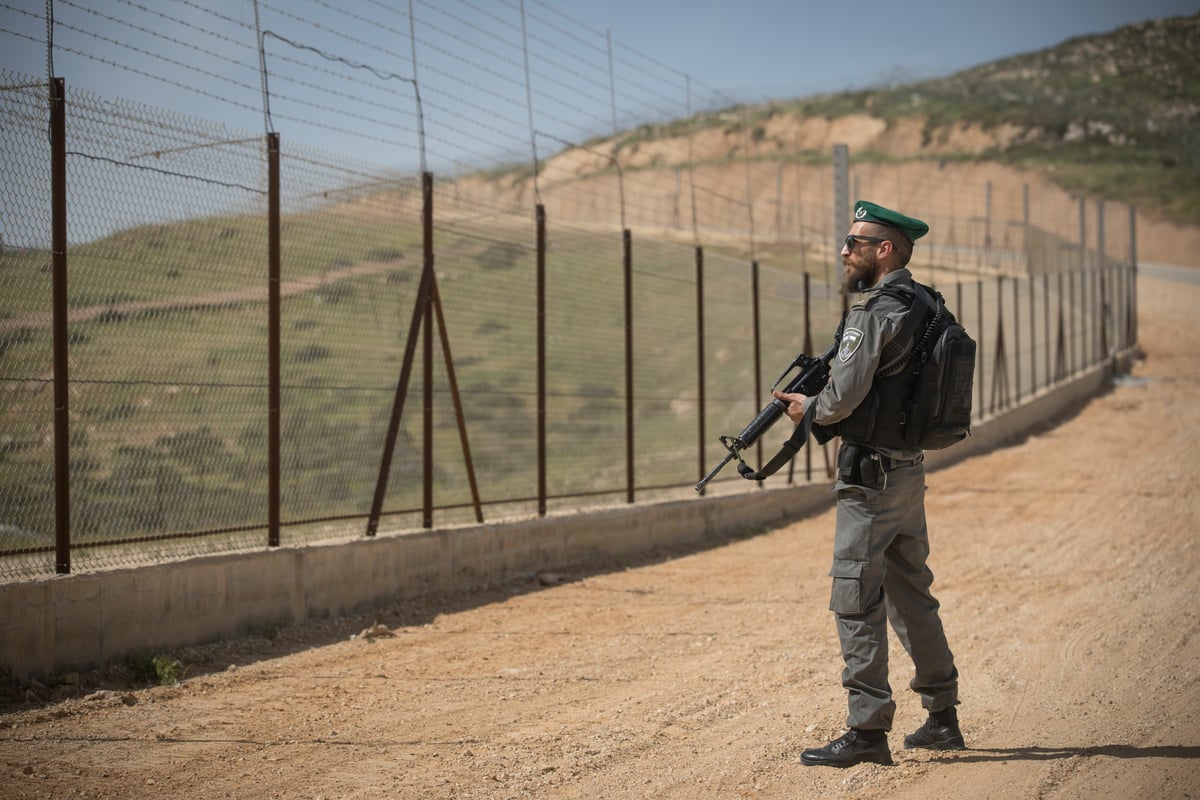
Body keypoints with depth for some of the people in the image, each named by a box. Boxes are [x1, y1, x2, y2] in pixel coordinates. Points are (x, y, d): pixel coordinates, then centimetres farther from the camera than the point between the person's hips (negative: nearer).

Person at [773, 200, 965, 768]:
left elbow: (844, 396, -20)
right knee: (911, 595, 17)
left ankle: (868, 731, -6)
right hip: (910, 470, 9)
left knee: (856, 602, -6)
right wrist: (820, 400, 12)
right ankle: (943, 717, 23)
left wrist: (808, 408, 0)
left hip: (871, 474, -9)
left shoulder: (873, 313, -16)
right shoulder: (921, 309, 12)